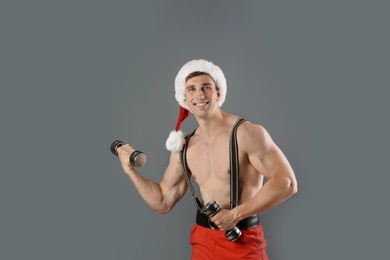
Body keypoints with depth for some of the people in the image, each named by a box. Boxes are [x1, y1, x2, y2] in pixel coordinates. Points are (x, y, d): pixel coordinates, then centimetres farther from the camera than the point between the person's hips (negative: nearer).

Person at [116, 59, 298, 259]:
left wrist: (236, 214, -20)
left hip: (242, 241, -5)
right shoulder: (183, 148, 3)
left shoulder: (247, 133, -14)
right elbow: (163, 202, 8)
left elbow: (286, 182, -17)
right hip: (203, 240, 5)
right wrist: (131, 170, -1)